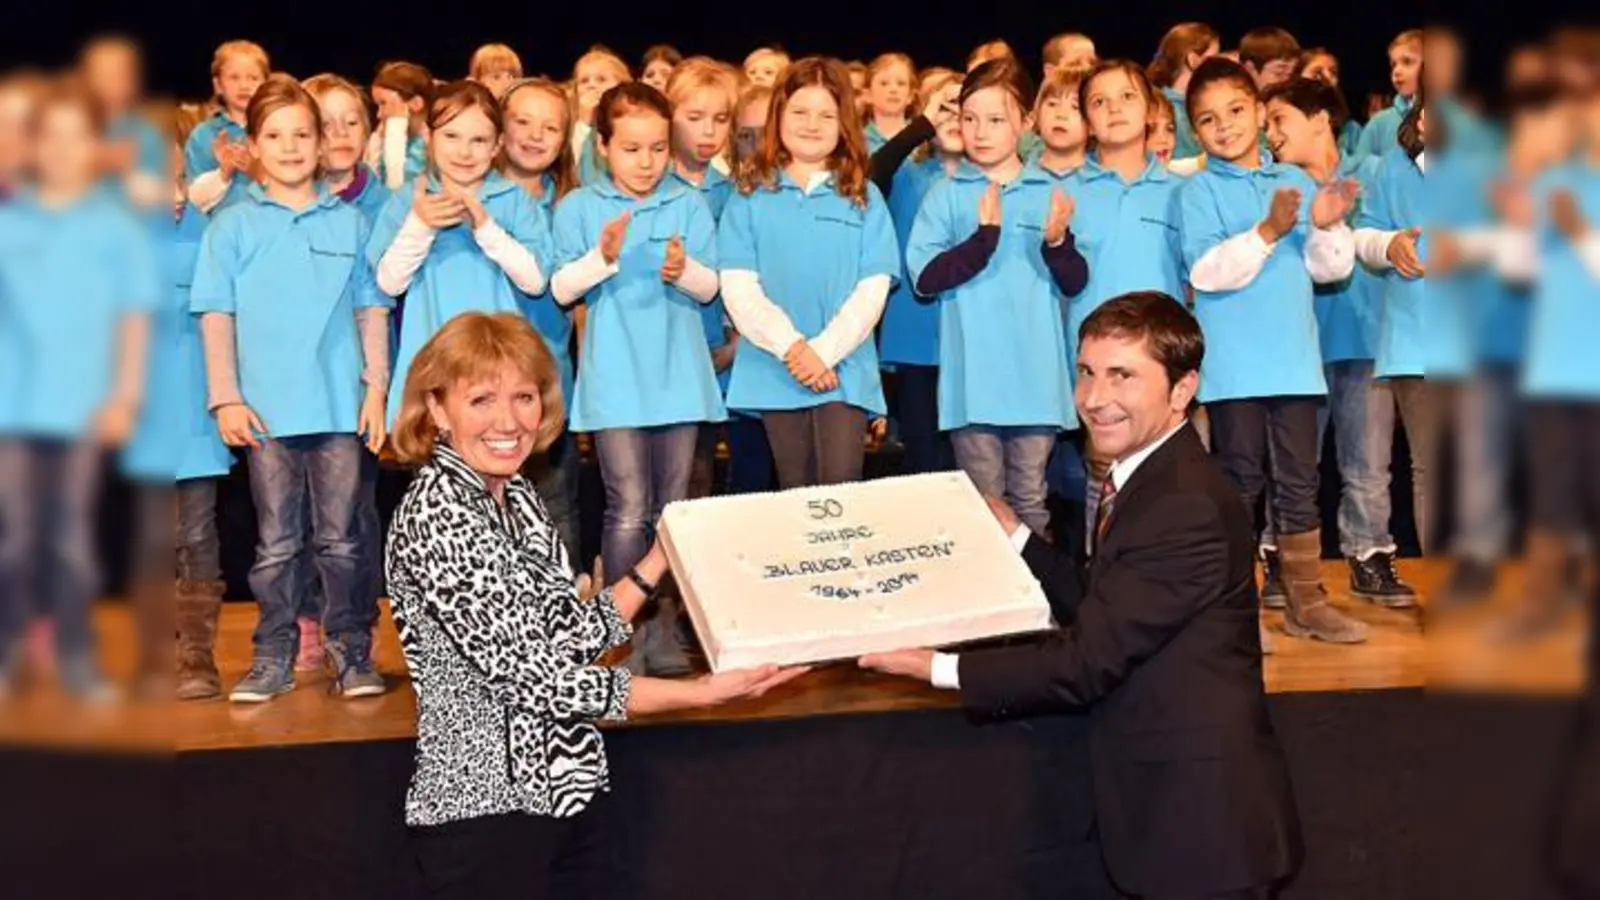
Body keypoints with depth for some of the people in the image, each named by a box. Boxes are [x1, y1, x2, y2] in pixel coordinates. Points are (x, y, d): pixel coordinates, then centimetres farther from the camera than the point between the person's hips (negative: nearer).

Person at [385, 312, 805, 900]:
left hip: (560, 793, 8)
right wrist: (705, 692, -19)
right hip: (485, 808, -8)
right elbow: (531, 677, -21)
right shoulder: (436, 516, -19)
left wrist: (663, 557, 11)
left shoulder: (514, 494, 7)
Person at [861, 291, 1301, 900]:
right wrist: (1015, 536, 10)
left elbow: (1088, 659, -23)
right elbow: (1098, 608, 11)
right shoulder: (1147, 478, 6)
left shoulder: (1186, 507, -25)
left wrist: (937, 667, -16)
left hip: (1200, 815, -9)